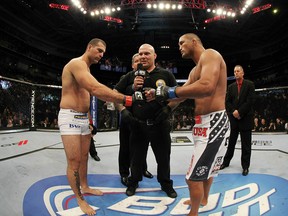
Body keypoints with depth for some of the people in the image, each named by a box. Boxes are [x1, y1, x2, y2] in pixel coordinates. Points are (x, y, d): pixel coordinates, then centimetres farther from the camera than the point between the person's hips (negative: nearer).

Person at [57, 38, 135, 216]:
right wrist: (126, 99, -34)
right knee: (74, 161, -2)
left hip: (84, 118, 10)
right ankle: (80, 199, 13)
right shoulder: (77, 63, -17)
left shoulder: (86, 69, 18)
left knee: (84, 157, 19)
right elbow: (96, 89, -32)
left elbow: (93, 92, 12)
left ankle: (85, 187, 36)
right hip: (70, 118, -10)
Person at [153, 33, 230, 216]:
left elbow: (207, 87, -30)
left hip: (213, 123, -10)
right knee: (207, 167, 28)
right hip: (205, 123, 10)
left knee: (193, 176, -2)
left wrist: (170, 91, -22)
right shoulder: (195, 70, 21)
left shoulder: (209, 54, -11)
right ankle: (203, 199, 50)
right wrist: (158, 95, 1)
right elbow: (183, 94, 14)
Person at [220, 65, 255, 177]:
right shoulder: (231, 86, 10)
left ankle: (245, 166, 14)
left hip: (246, 118, -3)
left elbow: (250, 101, -10)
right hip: (234, 118, 3)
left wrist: (239, 112, -15)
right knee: (231, 142, 11)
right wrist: (233, 112, -10)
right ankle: (226, 162, 23)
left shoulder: (250, 84, -1)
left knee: (246, 144, 4)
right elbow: (227, 102, 5)